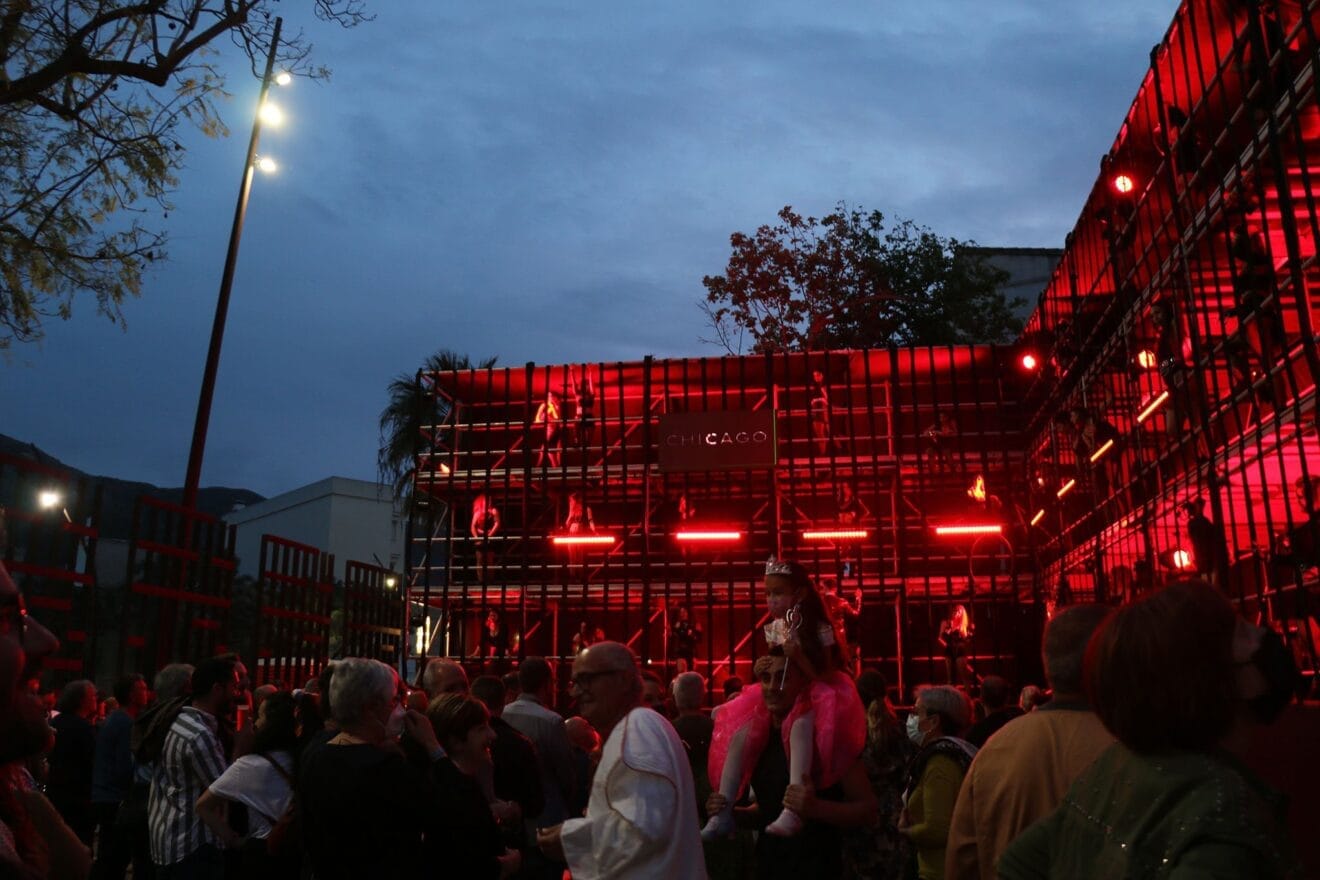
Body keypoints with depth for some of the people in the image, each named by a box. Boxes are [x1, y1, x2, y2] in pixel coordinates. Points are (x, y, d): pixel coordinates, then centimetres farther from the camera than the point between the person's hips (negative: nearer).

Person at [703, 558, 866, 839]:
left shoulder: (818, 630, -12)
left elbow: (824, 678, -14)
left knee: (800, 724, -42)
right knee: (739, 733, -19)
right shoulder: (773, 629, 6)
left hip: (813, 697, -6)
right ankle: (723, 813, -18)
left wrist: (798, 656, -26)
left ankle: (793, 810, -49)